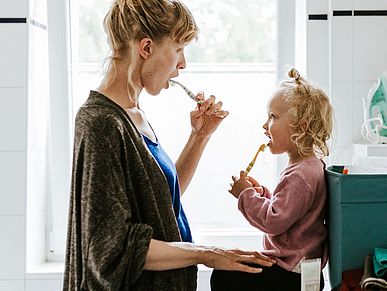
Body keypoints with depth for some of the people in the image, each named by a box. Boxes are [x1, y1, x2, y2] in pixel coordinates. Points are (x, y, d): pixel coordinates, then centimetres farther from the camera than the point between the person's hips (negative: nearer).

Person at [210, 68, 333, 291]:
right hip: (294, 263, 11)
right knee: (226, 270, 18)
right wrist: (262, 193, 7)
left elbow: (273, 221, -25)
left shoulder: (301, 175, -23)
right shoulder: (310, 165, 11)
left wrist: (246, 194, -14)